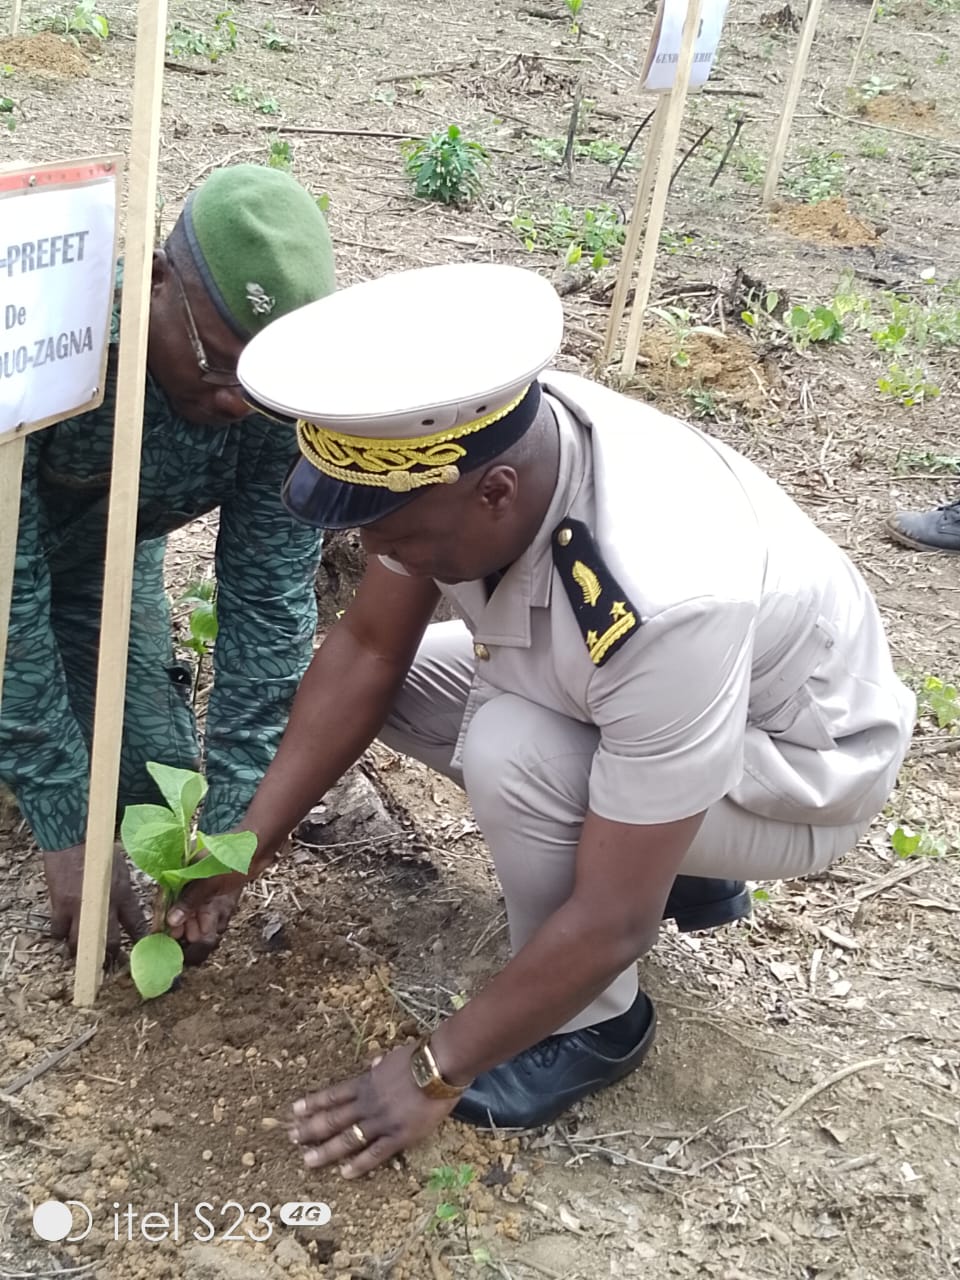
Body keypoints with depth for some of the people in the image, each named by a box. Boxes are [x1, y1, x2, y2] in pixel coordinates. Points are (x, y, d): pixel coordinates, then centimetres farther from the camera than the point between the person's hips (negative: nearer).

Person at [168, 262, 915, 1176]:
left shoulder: (670, 598, -42)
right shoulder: (462, 448, -23)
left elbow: (615, 923, -33)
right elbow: (366, 647, -8)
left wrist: (436, 1073, -22)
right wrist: (250, 843, -9)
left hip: (802, 767, -7)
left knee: (509, 752, -31)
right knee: (390, 676, -1)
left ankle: (593, 1026, -2)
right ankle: (678, 861, 10)